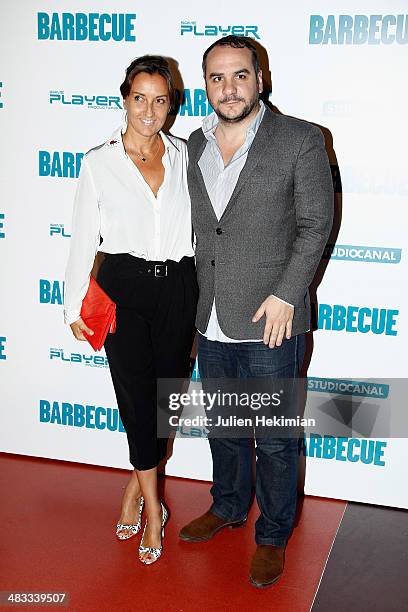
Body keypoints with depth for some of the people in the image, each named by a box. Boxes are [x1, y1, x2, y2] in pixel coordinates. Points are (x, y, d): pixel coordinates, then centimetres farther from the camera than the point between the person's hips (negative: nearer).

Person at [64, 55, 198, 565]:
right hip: (123, 288, -2)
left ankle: (136, 487, 31)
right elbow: (83, 239, 2)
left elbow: (200, 223, 12)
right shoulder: (98, 162, 0)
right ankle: (152, 505, 15)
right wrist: (75, 308, 0)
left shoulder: (185, 157, 7)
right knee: (137, 393, -3)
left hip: (178, 288, 3)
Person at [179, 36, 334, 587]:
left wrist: (285, 295, -15)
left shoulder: (300, 140, -7)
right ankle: (228, 506, 44)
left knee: (274, 439, 8)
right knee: (222, 426, 21)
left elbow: (316, 224, -7)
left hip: (270, 322, -5)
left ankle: (273, 535, 29)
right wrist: (194, 302, 9)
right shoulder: (194, 146, 8)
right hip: (211, 323, 5)